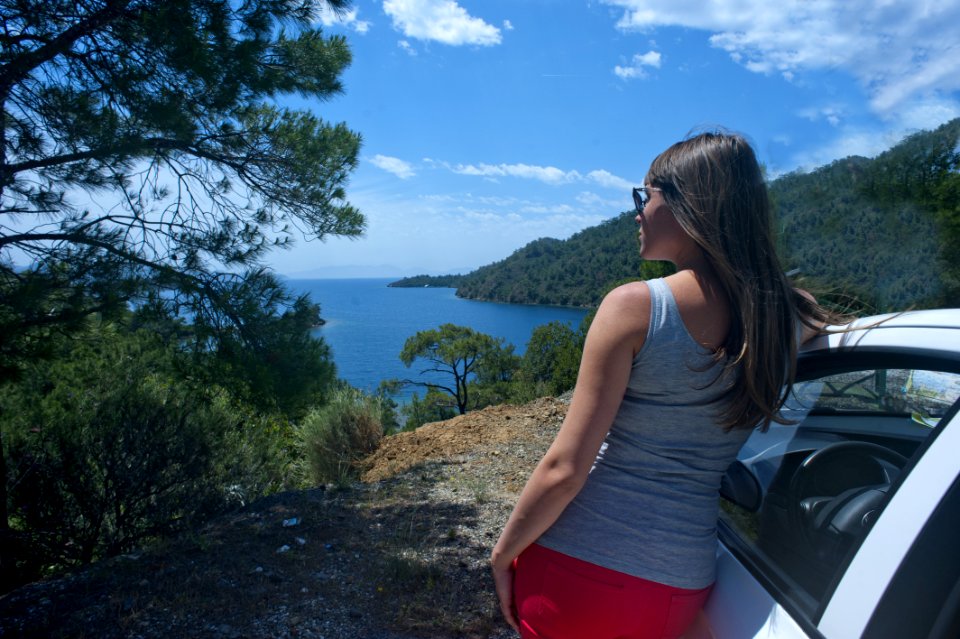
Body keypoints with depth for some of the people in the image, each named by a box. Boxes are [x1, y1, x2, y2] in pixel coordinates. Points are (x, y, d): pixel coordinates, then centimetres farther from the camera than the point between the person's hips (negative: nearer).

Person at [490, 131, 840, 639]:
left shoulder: (634, 306, -18)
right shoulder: (785, 322, -3)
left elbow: (566, 468, -18)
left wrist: (504, 553, -6)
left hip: (580, 568, -5)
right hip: (682, 587, 5)